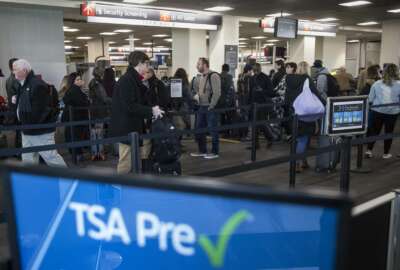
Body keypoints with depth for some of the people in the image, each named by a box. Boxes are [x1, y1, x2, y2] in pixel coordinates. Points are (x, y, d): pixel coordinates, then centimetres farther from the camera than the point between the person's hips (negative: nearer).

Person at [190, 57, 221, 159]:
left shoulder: (213, 76, -14)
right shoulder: (202, 76, 14)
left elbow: (217, 93, -19)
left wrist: (211, 106, -17)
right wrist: (197, 95, 9)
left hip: (210, 108, -9)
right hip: (201, 107, 9)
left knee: (213, 130, 0)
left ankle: (215, 152, 10)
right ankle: (202, 151, 24)